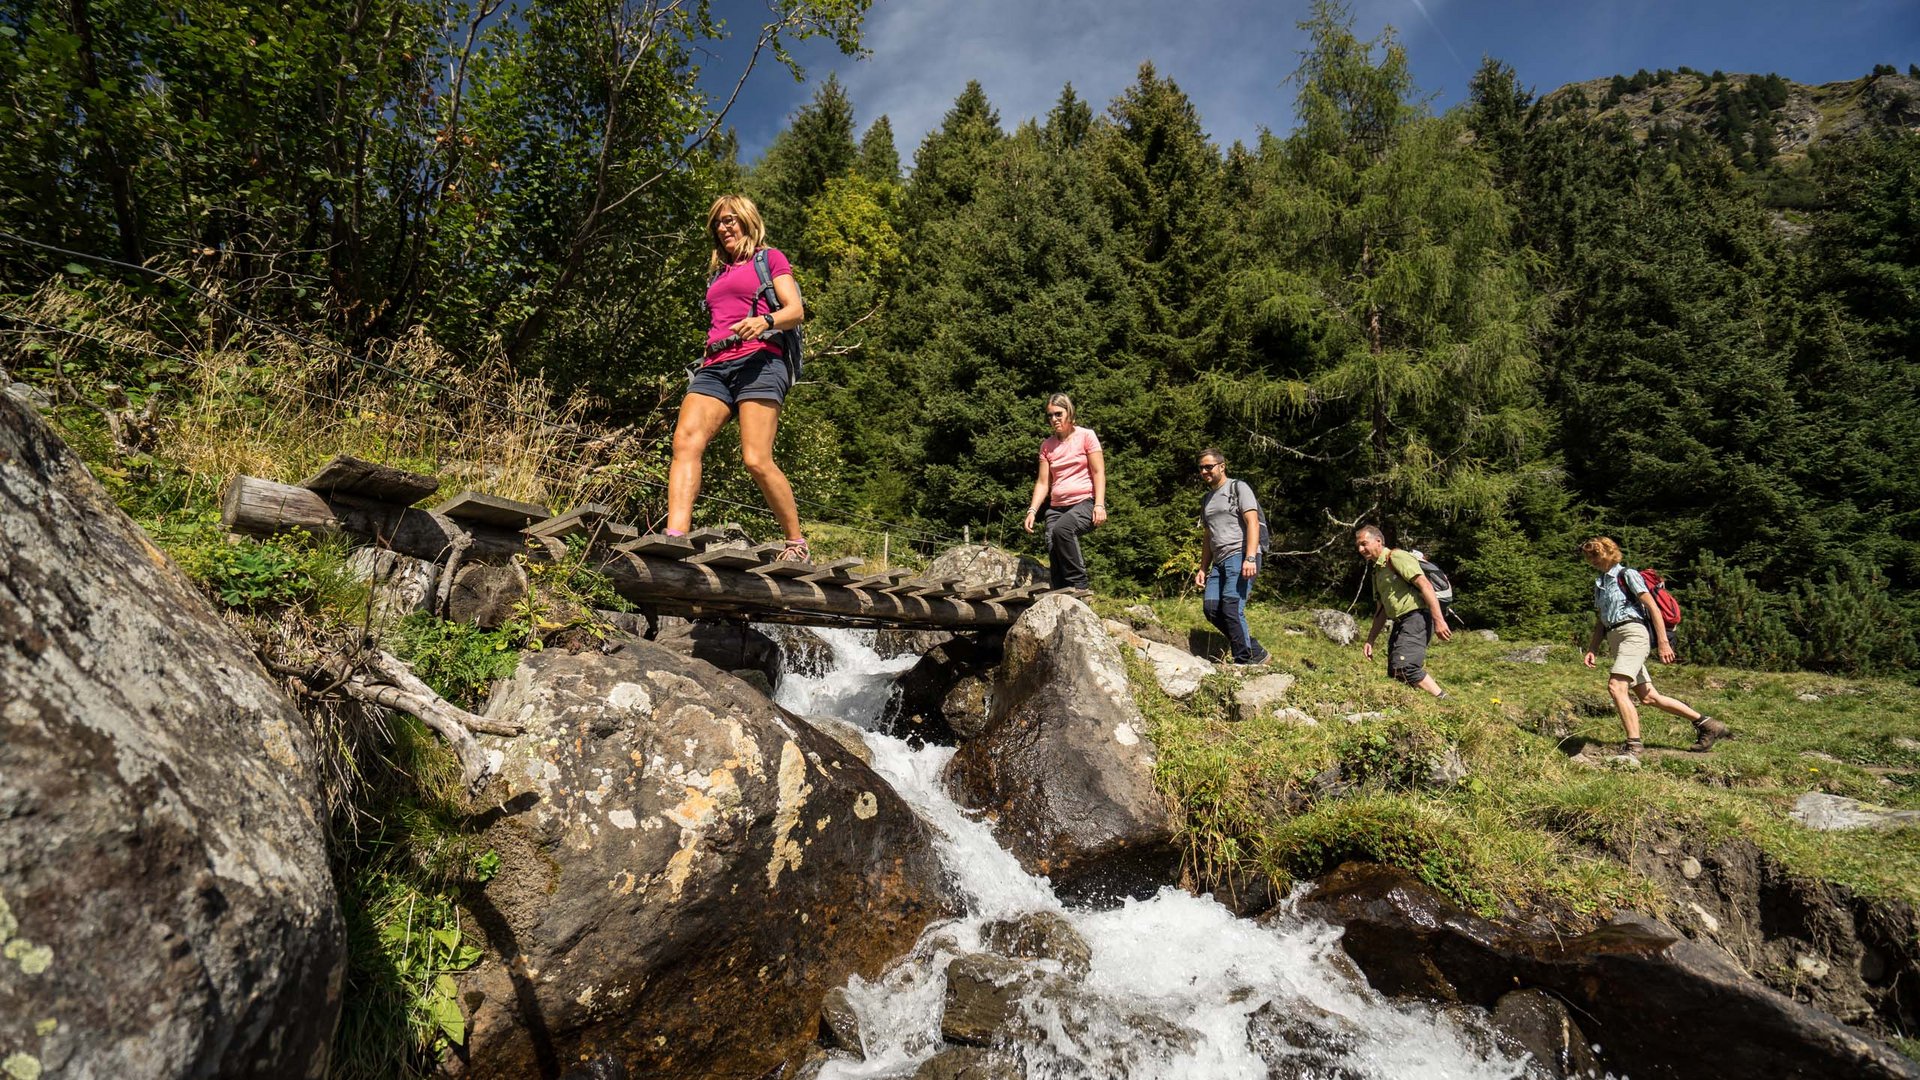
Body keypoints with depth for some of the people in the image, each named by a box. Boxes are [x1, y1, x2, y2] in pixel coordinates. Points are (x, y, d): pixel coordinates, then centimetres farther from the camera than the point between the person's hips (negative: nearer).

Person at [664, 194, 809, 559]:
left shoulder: (769, 258, 16)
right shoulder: (719, 273, 33)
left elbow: (796, 311, 2)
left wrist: (765, 320, -18)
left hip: (757, 361, -6)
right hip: (715, 366, 6)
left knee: (756, 460, -18)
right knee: (685, 440, -21)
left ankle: (797, 543, -3)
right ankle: (675, 538, -34)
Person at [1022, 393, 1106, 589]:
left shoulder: (1086, 436, 3)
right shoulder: (1047, 445, 14)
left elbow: (1099, 473, -2)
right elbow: (1043, 482, 12)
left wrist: (1100, 505, -14)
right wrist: (1032, 510, -3)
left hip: (1085, 502, -4)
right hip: (1057, 507, 5)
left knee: (1061, 529, -34)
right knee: (1054, 555, -14)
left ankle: (1079, 584, -25)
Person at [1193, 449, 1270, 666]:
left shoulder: (1238, 488, 2)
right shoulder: (1206, 500, 25)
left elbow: (1252, 523, -9)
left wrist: (1250, 558, -20)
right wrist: (1202, 568, 18)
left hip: (1240, 556, -7)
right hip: (1219, 561, 7)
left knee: (1231, 608, -18)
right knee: (1211, 608, -8)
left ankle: (1245, 660, -8)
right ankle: (1255, 652, 2)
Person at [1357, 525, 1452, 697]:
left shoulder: (1396, 557, -6)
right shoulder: (1376, 570, 21)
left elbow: (1425, 585, -16)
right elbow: (1381, 610, 26)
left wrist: (1438, 620, -24)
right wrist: (1370, 640, 22)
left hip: (1417, 617, -10)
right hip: (1400, 623, 10)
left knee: (1404, 666, -25)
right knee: (1394, 672, 8)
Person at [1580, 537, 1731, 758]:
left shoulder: (1627, 575, -1)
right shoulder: (1599, 584, 23)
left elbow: (1653, 608, -8)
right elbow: (1600, 622, 25)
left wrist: (1663, 642, -16)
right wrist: (1592, 649, 12)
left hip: (1633, 633, -9)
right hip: (1615, 639, 9)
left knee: (1615, 686, -24)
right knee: (1649, 697, 8)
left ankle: (1633, 746, -25)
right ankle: (1706, 725, 20)